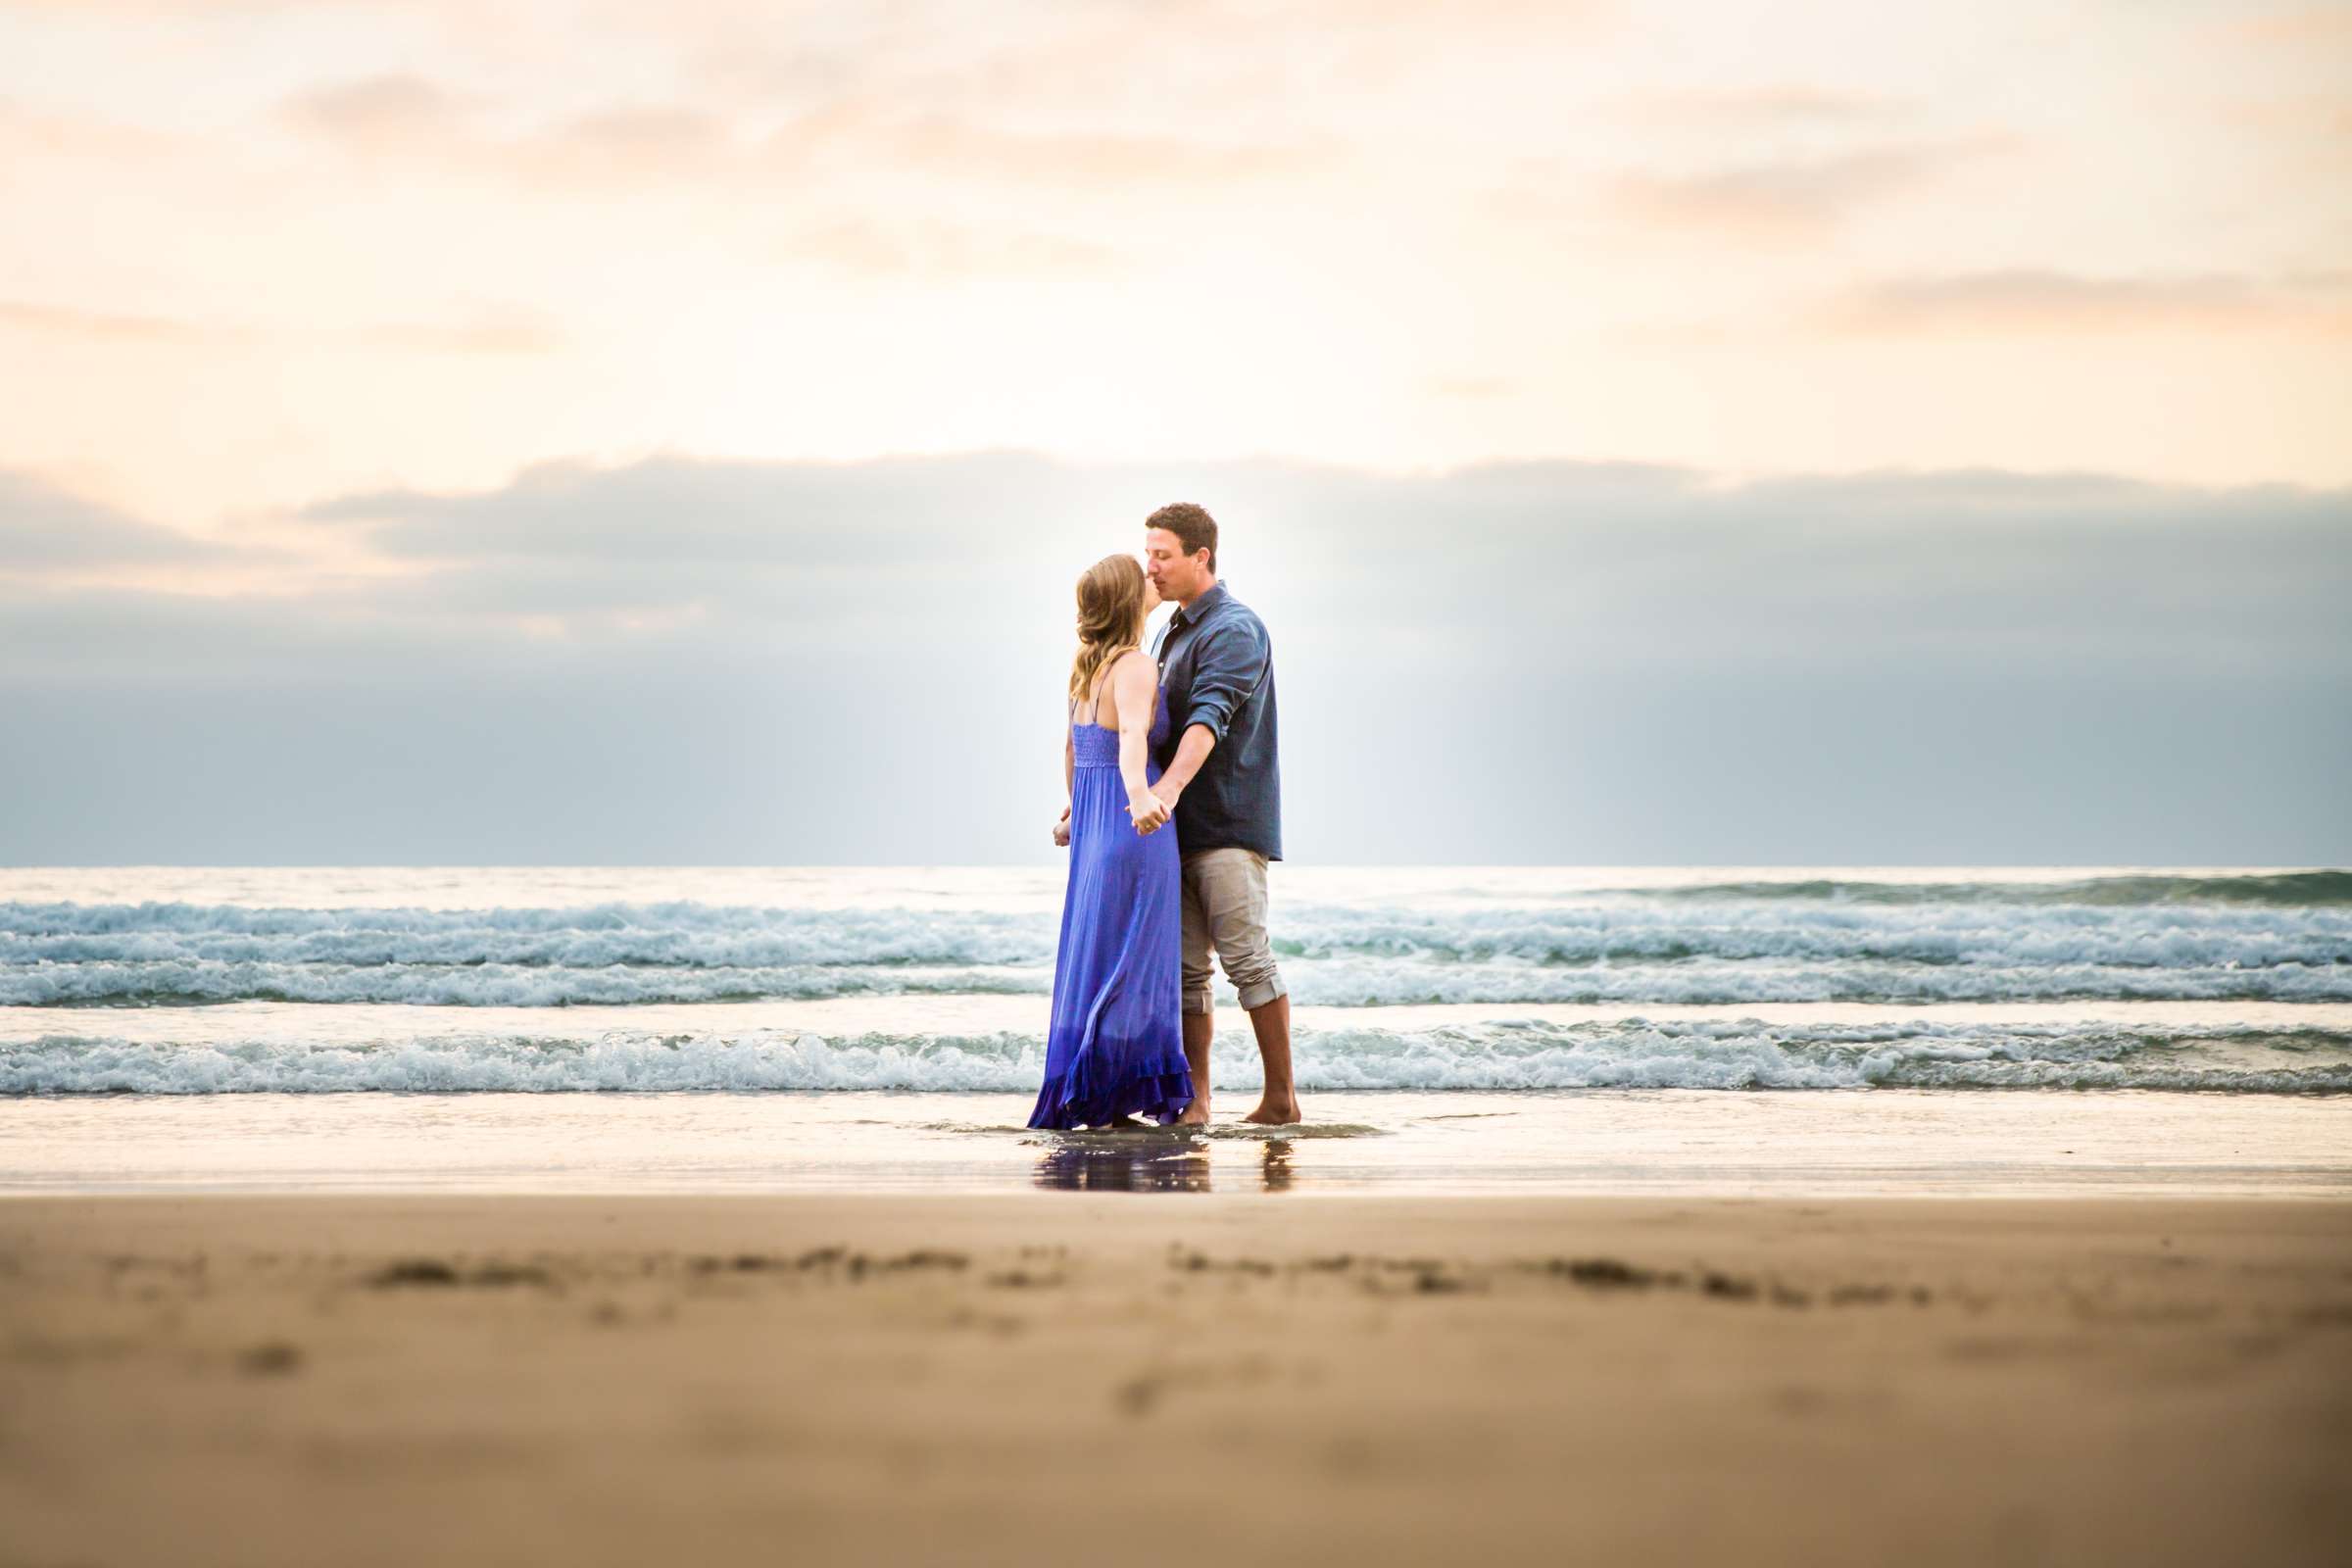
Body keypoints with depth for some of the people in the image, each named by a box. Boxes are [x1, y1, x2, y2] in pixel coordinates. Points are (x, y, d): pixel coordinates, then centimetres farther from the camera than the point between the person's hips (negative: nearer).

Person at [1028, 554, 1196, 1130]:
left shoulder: (1086, 665, 12)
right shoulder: (1135, 665, -15)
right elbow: (1132, 733, -34)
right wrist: (1138, 794, -51)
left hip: (1091, 820, 9)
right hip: (1132, 827, -9)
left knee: (1090, 956, 11)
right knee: (1127, 960, -4)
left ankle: (1094, 1101, 15)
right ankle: (1105, 1095, -3)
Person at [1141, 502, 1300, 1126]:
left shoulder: (1234, 629, -9)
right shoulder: (1171, 633, 20)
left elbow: (1209, 717, -26)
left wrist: (1171, 784, -40)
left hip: (1229, 820, -9)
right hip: (1180, 822, 9)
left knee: (1246, 955, -10)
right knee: (1184, 968, 5)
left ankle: (1281, 1097, -7)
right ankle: (1194, 1099, 7)